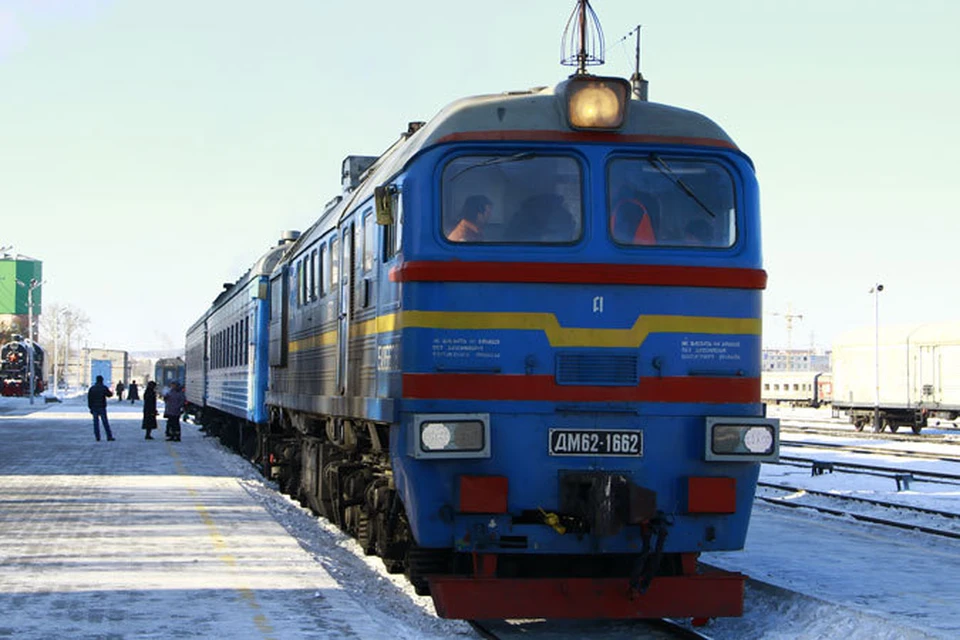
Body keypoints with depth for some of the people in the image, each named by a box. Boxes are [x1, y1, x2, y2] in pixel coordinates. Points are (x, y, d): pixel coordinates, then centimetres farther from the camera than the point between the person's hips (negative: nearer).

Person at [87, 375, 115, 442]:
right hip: (102, 407, -2)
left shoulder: (92, 388, 3)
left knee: (96, 422, 5)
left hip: (94, 408, 3)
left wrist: (90, 408, 6)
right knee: (105, 422, -1)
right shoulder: (104, 387, -6)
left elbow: (89, 399, 1)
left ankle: (97, 437, 2)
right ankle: (109, 436, -2)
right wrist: (111, 392, 31)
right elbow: (109, 394, 8)